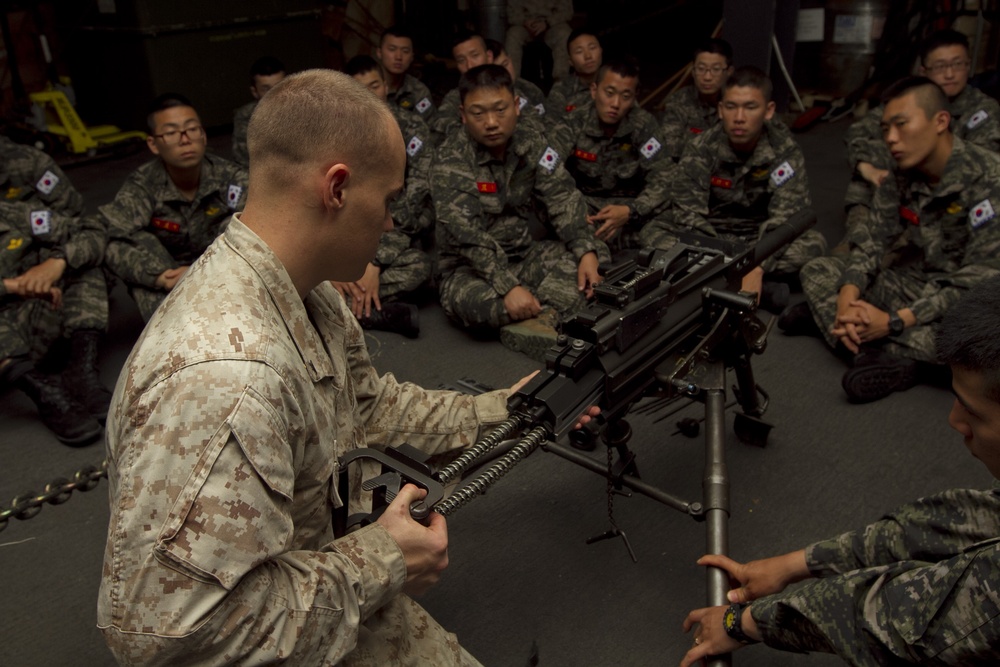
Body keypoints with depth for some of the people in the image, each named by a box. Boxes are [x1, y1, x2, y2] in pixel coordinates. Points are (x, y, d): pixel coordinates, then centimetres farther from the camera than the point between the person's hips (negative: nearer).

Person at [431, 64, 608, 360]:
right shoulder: (451, 159, -16)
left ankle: (535, 323, -33)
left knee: (594, 257, -15)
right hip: (470, 266, -5)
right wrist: (508, 287, -36)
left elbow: (564, 201, -6)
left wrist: (587, 252, -23)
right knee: (474, 301, -37)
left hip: (525, 254, 5)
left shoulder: (531, 144, -1)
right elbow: (467, 235, -26)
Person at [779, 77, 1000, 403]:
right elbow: (870, 243, -4)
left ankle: (825, 314, -29)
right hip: (912, 286, 6)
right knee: (817, 270, -3)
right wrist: (847, 300, -24)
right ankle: (890, 356, -18)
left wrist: (894, 322, -30)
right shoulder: (901, 177, -2)